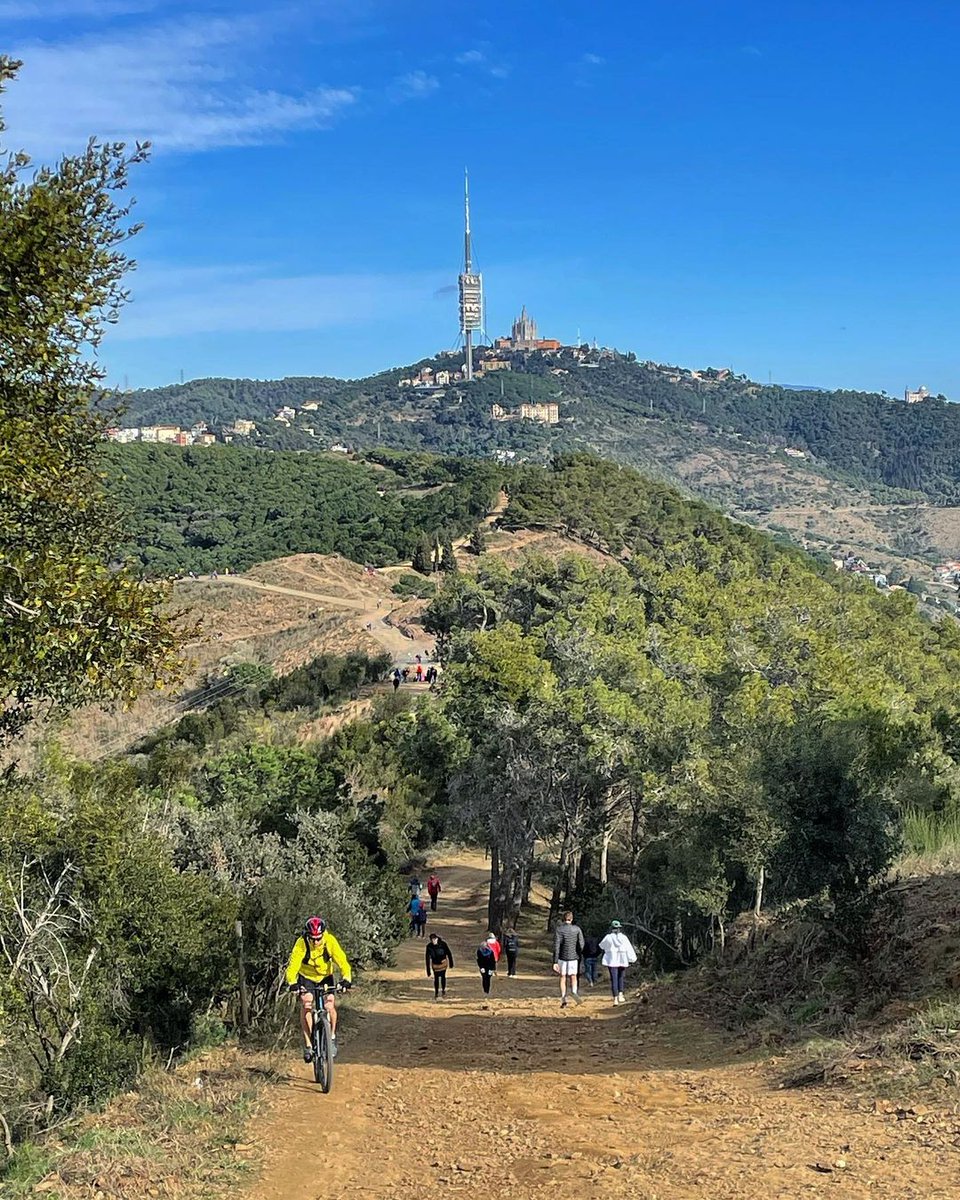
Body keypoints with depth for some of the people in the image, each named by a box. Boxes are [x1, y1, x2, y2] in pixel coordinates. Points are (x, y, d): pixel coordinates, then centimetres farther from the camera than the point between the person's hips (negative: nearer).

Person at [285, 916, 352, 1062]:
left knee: (329, 1005, -17)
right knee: (306, 1005, -21)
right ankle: (308, 1045, -12)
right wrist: (292, 983, -53)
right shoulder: (301, 944, -29)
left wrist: (346, 978, -48)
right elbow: (293, 965, -36)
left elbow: (341, 960, -31)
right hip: (306, 977, -1)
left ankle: (332, 1037, 8)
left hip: (325, 976, 1)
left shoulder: (330, 941, -27)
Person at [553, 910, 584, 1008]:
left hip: (562, 957, -1)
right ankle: (574, 991, -17)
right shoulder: (577, 929, 1)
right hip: (573, 957, 1)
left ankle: (563, 999, 2)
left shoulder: (558, 929, -5)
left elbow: (556, 946, -10)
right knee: (573, 977, 12)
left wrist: (555, 962, -10)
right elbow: (581, 945, 0)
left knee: (562, 978, 10)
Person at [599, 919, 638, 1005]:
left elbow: (602, 946, 12)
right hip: (623, 961, 2)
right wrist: (633, 959, 2)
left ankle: (615, 999, -5)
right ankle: (620, 996, 7)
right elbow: (629, 949, -3)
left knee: (614, 979, 0)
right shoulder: (624, 937, -2)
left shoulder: (608, 937, -5)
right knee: (620, 978, 17)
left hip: (612, 961, -2)